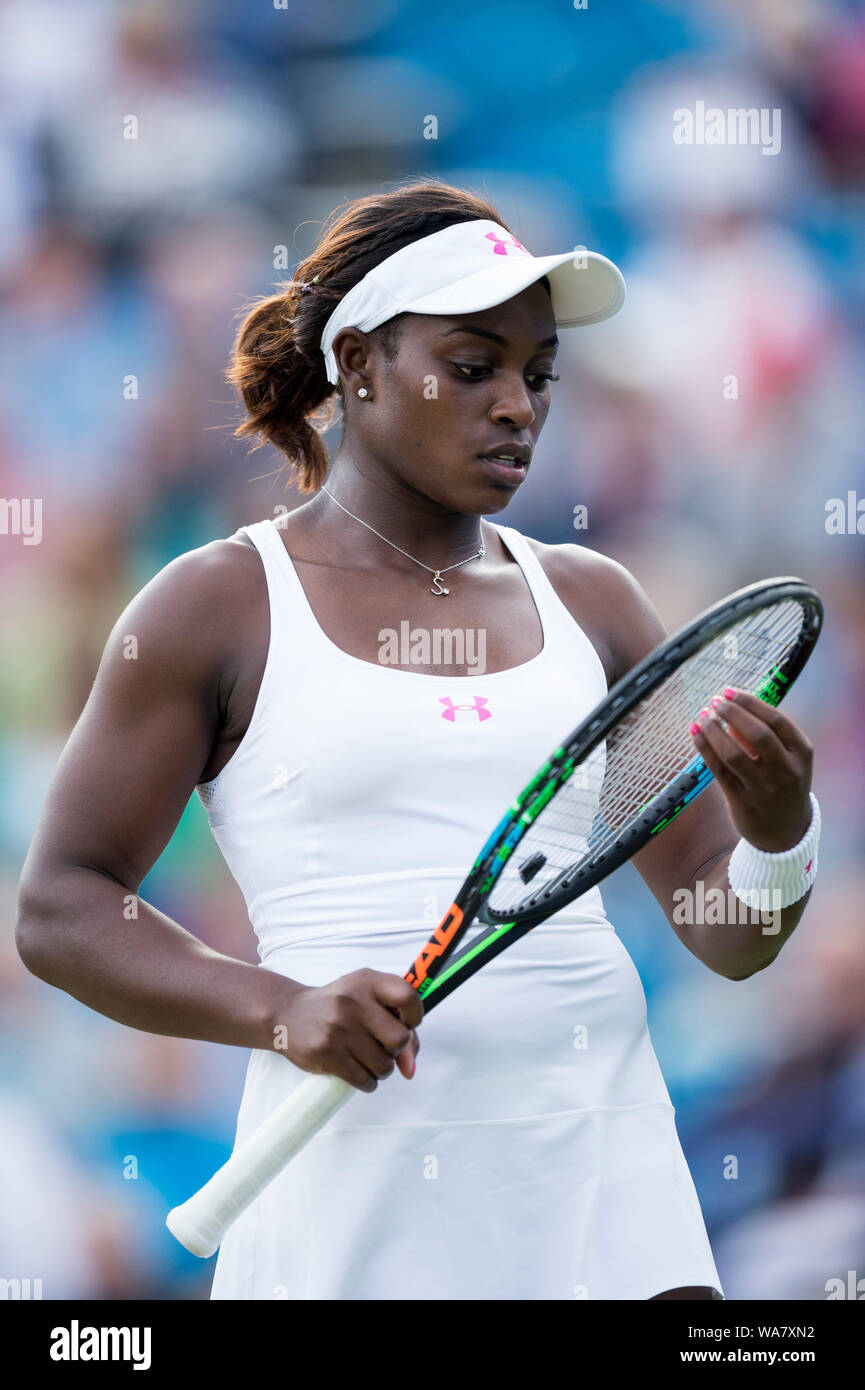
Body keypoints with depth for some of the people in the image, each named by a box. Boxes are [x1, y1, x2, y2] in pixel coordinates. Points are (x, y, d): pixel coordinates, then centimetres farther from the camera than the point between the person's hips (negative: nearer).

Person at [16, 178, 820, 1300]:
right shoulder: (221, 606, 2)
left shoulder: (590, 603, 13)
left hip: (605, 1170, 3)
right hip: (359, 1172, -3)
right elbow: (60, 911, -1)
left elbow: (728, 940, 13)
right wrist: (278, 1011, -16)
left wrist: (778, 832, -10)